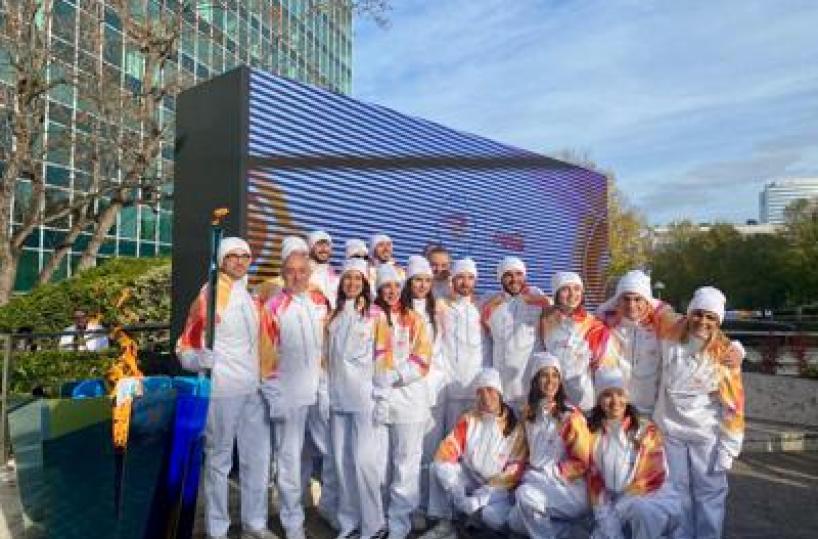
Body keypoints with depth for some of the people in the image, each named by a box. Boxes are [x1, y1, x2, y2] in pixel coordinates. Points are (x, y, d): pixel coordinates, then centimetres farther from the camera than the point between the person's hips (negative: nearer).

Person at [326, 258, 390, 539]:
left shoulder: (376, 313, -2)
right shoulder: (334, 314, 12)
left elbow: (383, 356, -3)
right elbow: (327, 354, 16)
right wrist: (326, 388, 10)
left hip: (364, 395, -5)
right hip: (337, 395, 5)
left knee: (363, 458, -7)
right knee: (342, 460, 9)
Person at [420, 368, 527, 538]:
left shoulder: (515, 427, -8)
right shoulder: (468, 419, 0)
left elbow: (516, 469, -13)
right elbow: (447, 450, -8)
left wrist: (482, 496, -24)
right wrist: (455, 492, -24)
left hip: (498, 487, -3)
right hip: (468, 479, 3)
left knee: (495, 518, -33)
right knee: (439, 467, -23)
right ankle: (448, 521, -13)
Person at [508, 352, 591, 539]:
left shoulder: (572, 416, -9)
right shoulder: (529, 414, 9)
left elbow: (581, 463, -7)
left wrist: (550, 474, -15)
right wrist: (529, 474, 2)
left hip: (569, 487, -6)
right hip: (537, 482, 6)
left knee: (525, 495, -32)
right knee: (515, 522, -20)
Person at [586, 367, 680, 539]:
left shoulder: (646, 430, 1)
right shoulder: (594, 435, 6)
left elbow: (654, 478, -6)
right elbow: (594, 482, 3)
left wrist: (615, 507, -15)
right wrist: (602, 513, -13)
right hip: (612, 509, 2)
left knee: (640, 509, -33)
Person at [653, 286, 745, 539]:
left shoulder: (725, 355, -9)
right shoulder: (671, 340, -7)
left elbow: (733, 405, -7)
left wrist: (728, 448, -8)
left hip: (707, 436, -1)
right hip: (671, 431, 2)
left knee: (709, 495, 8)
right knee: (676, 494, 13)